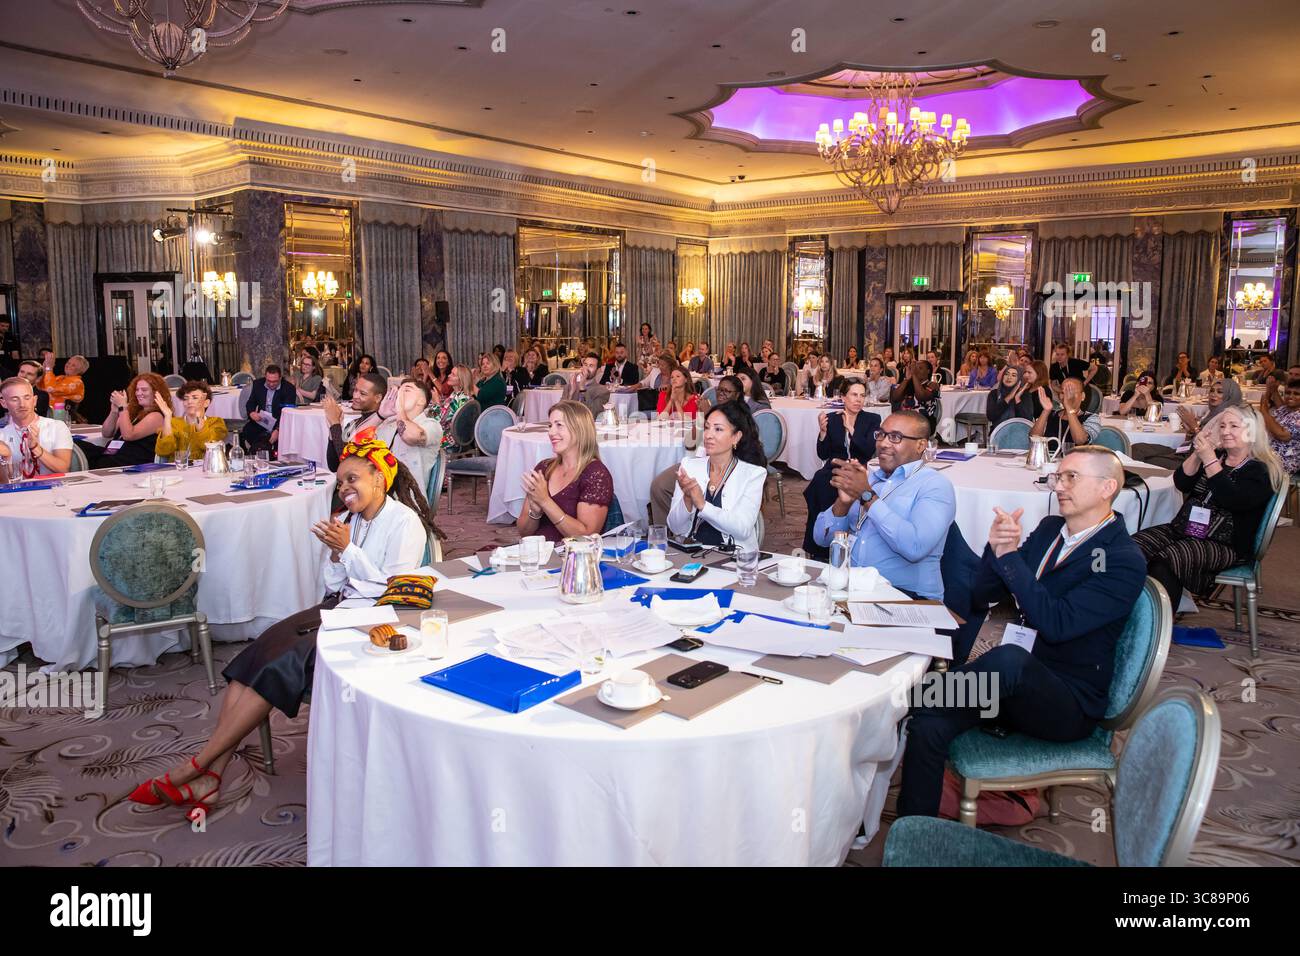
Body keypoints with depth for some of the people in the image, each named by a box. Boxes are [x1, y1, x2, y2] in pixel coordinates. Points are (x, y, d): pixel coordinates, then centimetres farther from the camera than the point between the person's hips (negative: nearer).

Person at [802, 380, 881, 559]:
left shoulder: (872, 420, 5)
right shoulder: (831, 419, 9)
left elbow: (869, 451, -8)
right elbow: (822, 455, 6)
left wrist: (851, 428, -14)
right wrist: (823, 431, -10)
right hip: (834, 468, 2)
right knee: (820, 482, -33)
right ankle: (818, 550, -23)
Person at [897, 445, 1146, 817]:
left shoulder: (1124, 561, -9)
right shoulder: (1049, 528, 12)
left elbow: (1058, 624, -23)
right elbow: (982, 596, 9)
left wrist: (1010, 555, -22)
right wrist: (996, 546, -10)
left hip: (1069, 704, -5)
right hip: (1014, 678, 6)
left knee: (1010, 658, -39)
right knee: (929, 724, -23)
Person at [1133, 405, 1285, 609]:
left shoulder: (1262, 470, 0)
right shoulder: (1215, 455, 18)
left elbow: (1232, 500, -17)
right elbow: (1181, 484, 7)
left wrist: (1209, 460, -17)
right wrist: (1197, 454, -7)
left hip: (1225, 545, -6)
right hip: (1182, 530, 6)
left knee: (1166, 560, -35)